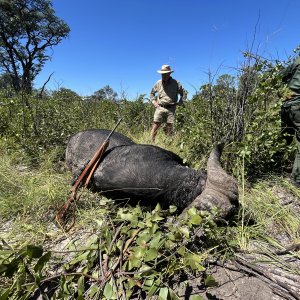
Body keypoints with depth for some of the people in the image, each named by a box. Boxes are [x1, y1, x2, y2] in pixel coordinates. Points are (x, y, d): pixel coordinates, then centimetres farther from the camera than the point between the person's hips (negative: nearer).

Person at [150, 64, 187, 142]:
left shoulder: (176, 83, 5)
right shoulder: (158, 83, 9)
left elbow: (184, 93, 14)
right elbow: (152, 93, 24)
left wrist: (180, 103, 3)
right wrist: (154, 102, 10)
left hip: (171, 109, 0)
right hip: (160, 108, 1)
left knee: (169, 128, 1)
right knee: (155, 125, -5)